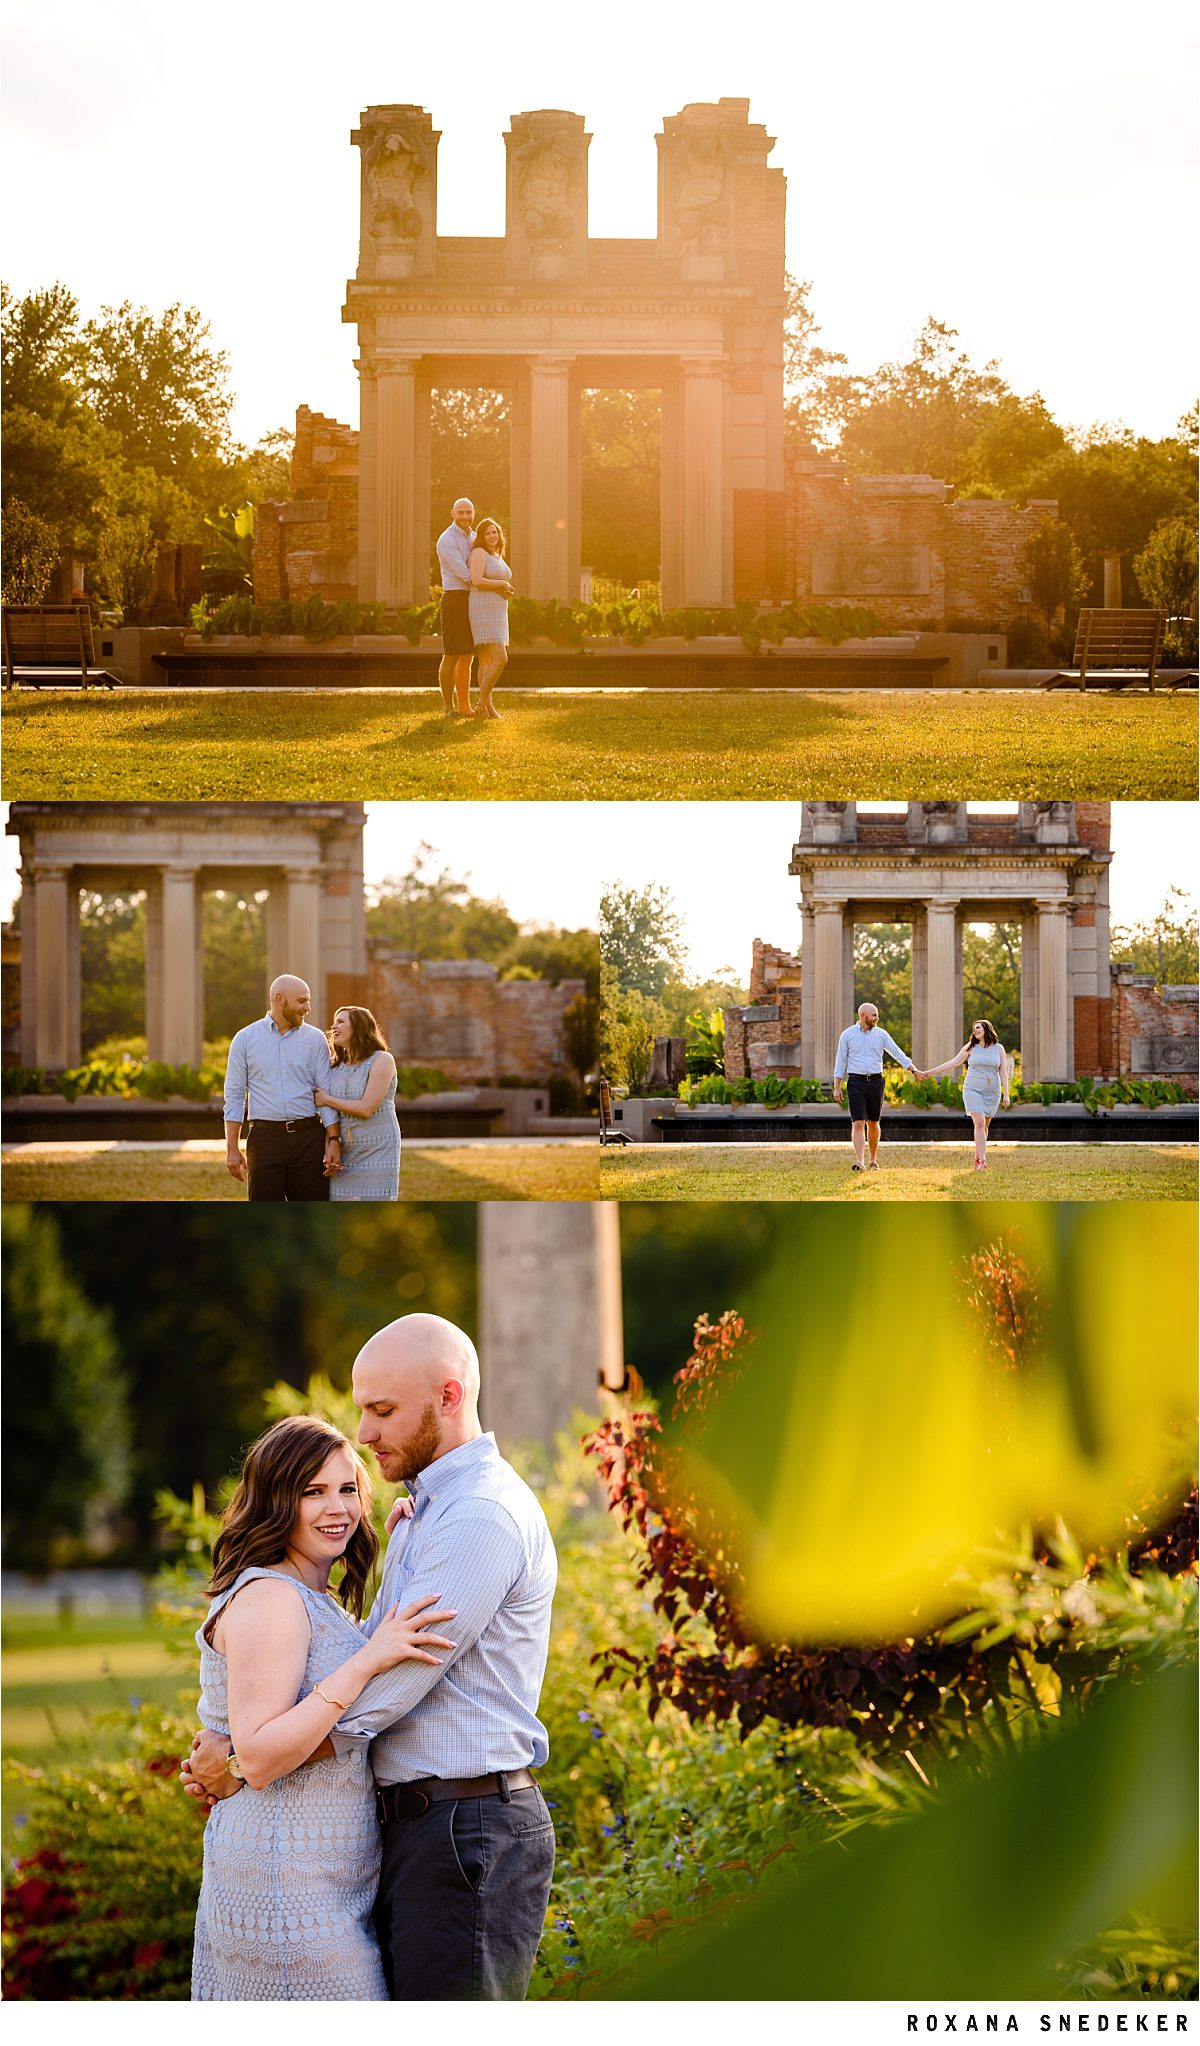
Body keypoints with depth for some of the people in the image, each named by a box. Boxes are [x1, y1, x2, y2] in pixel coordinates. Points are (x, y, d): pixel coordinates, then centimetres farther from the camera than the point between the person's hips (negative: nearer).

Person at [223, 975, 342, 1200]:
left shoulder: (315, 1039, 7)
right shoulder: (245, 1039, 5)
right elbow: (234, 1096, 4)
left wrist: (334, 1141, -4)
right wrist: (232, 1149, -3)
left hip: (308, 1138, 1)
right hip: (266, 1137, -1)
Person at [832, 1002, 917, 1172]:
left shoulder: (881, 1034, 6)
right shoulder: (847, 1035, 1)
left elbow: (897, 1054, 6)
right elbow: (840, 1062, 3)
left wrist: (914, 1071, -2)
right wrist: (837, 1087, -2)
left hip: (876, 1082, 2)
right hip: (856, 1083, -2)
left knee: (873, 1123, 9)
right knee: (858, 1123, -12)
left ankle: (874, 1160, 23)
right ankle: (859, 1162, -19)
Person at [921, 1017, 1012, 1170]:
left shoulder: (999, 1048, 5)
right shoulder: (970, 1047, 4)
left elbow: (1003, 1072, 4)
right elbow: (953, 1063, 6)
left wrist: (1006, 1094, -3)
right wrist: (929, 1073, 3)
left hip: (992, 1093, 1)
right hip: (973, 1090, -1)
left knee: (984, 1126, 5)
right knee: (979, 1123, -15)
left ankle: (977, 1159, 17)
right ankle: (982, 1161, -20)